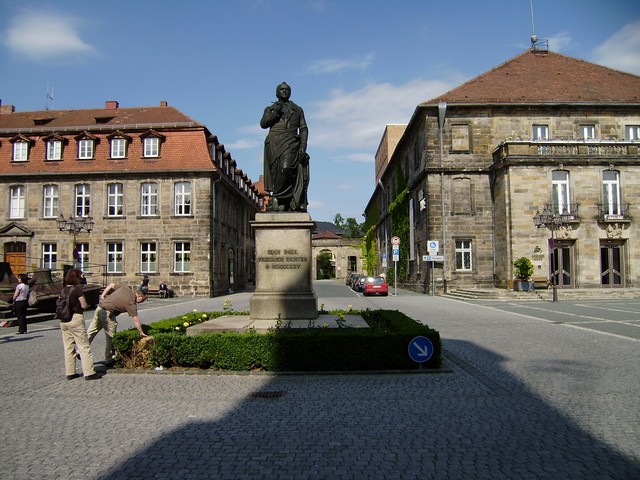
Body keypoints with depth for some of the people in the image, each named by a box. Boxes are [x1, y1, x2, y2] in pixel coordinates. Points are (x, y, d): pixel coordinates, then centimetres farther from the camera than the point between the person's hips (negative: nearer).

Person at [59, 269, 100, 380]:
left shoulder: (63, 290, 7)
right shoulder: (77, 289, -12)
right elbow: (84, 305, -10)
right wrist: (88, 305, 10)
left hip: (63, 320, 7)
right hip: (76, 319, -7)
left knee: (68, 347, 13)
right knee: (84, 347, -1)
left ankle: (70, 373, 18)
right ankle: (89, 373, 0)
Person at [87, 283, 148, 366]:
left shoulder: (125, 288, 4)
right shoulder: (131, 303, -17)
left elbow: (111, 285, 13)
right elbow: (136, 319, -14)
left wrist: (103, 295, 15)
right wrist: (141, 332, -7)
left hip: (100, 307, 9)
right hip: (107, 313, -9)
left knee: (91, 331, 16)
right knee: (111, 337, 3)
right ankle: (109, 360, 11)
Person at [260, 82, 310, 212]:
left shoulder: (297, 109, 24)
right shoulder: (270, 109, 24)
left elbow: (303, 129, 14)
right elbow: (263, 124, 7)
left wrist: (303, 146, 0)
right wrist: (275, 113, -7)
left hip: (291, 142, -1)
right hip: (274, 142, 1)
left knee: (286, 168, -25)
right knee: (276, 171, -9)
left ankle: (276, 197, -16)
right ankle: (283, 203, -9)